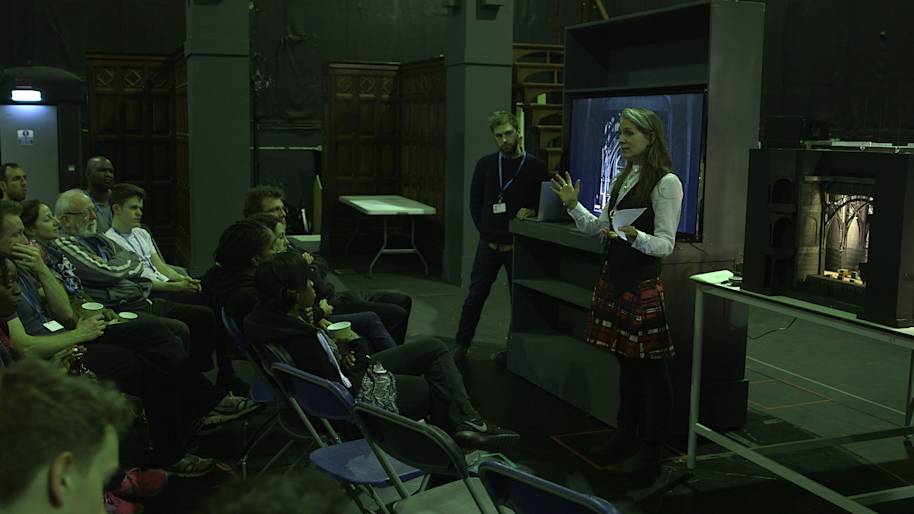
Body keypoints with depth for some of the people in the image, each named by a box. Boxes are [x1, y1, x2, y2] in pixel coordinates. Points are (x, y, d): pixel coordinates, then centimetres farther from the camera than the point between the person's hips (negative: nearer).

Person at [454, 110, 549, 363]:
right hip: (489, 243, 1)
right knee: (475, 296, 6)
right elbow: (475, 203, 7)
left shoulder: (535, 166, -3)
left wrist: (531, 212, -17)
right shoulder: (486, 164, 3)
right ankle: (462, 346, 18)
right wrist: (486, 233, -1)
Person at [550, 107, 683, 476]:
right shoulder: (622, 179, 15)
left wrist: (635, 236, -32)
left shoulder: (667, 182, -11)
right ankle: (625, 435, 30)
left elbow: (665, 245, -15)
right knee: (626, 362, 17)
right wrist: (573, 206, 8)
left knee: (651, 366, 1)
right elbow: (599, 229, 18)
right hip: (614, 278, 8)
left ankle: (650, 452, 11)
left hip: (643, 283, -8)